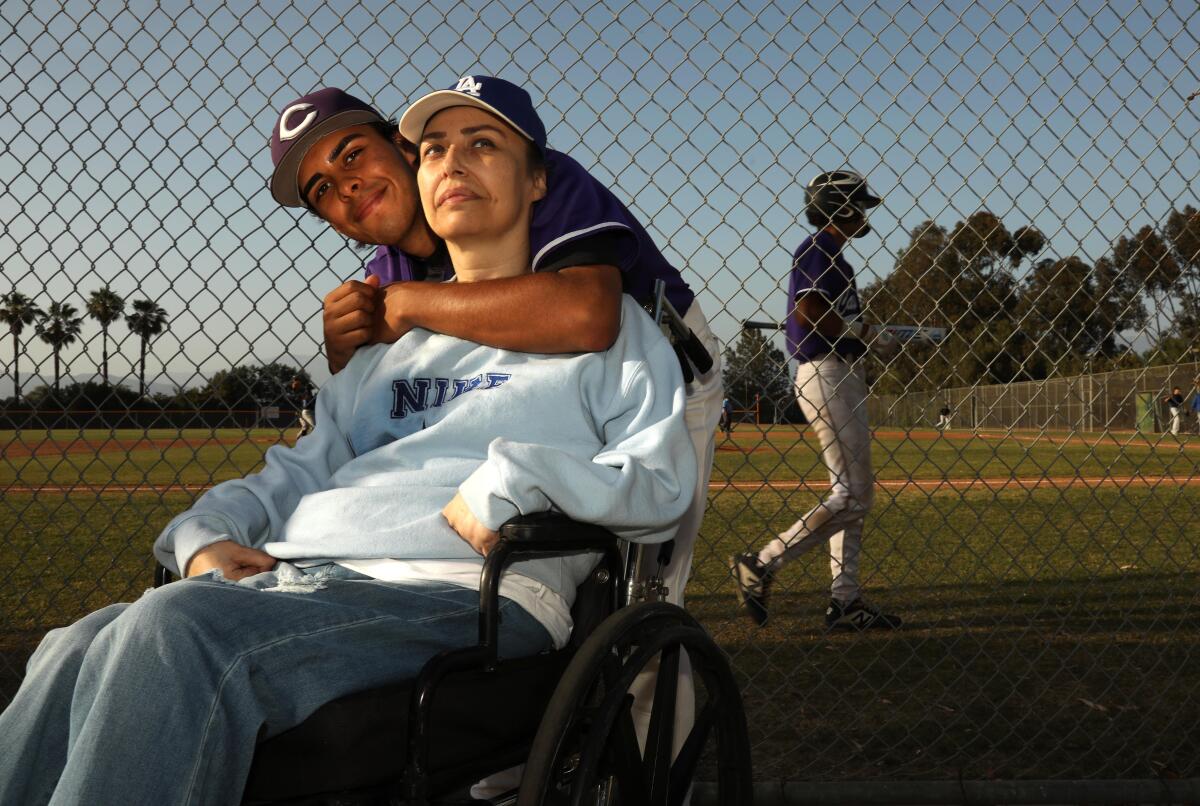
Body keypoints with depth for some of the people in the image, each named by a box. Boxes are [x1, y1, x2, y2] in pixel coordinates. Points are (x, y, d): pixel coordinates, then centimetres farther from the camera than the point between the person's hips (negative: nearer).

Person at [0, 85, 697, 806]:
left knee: (177, 631, -33)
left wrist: (520, 477, -14)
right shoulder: (391, 346, 34)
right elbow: (302, 469, 29)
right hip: (296, 572, 6)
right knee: (76, 653, -24)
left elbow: (665, 480, 2)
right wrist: (206, 535, 9)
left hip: (469, 591, -5)